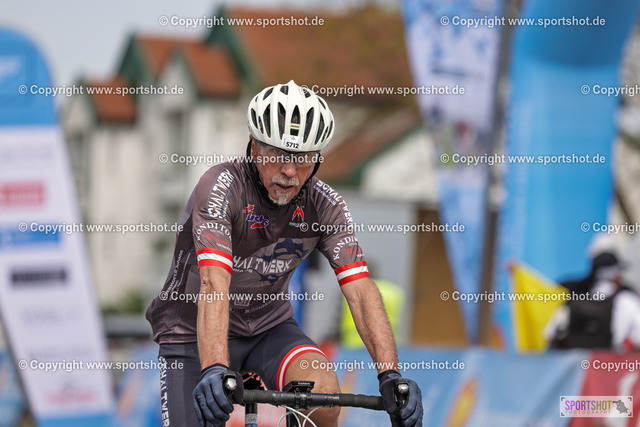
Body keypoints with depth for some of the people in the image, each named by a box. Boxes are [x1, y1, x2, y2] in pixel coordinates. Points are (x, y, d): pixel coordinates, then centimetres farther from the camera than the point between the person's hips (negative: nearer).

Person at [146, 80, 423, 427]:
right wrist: (214, 371, -53)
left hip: (267, 326, 2)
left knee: (324, 393, -26)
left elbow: (360, 291, -20)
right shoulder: (222, 187, -26)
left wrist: (390, 376, -35)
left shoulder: (325, 206, -13)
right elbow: (214, 285, -39)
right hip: (195, 332, -2)